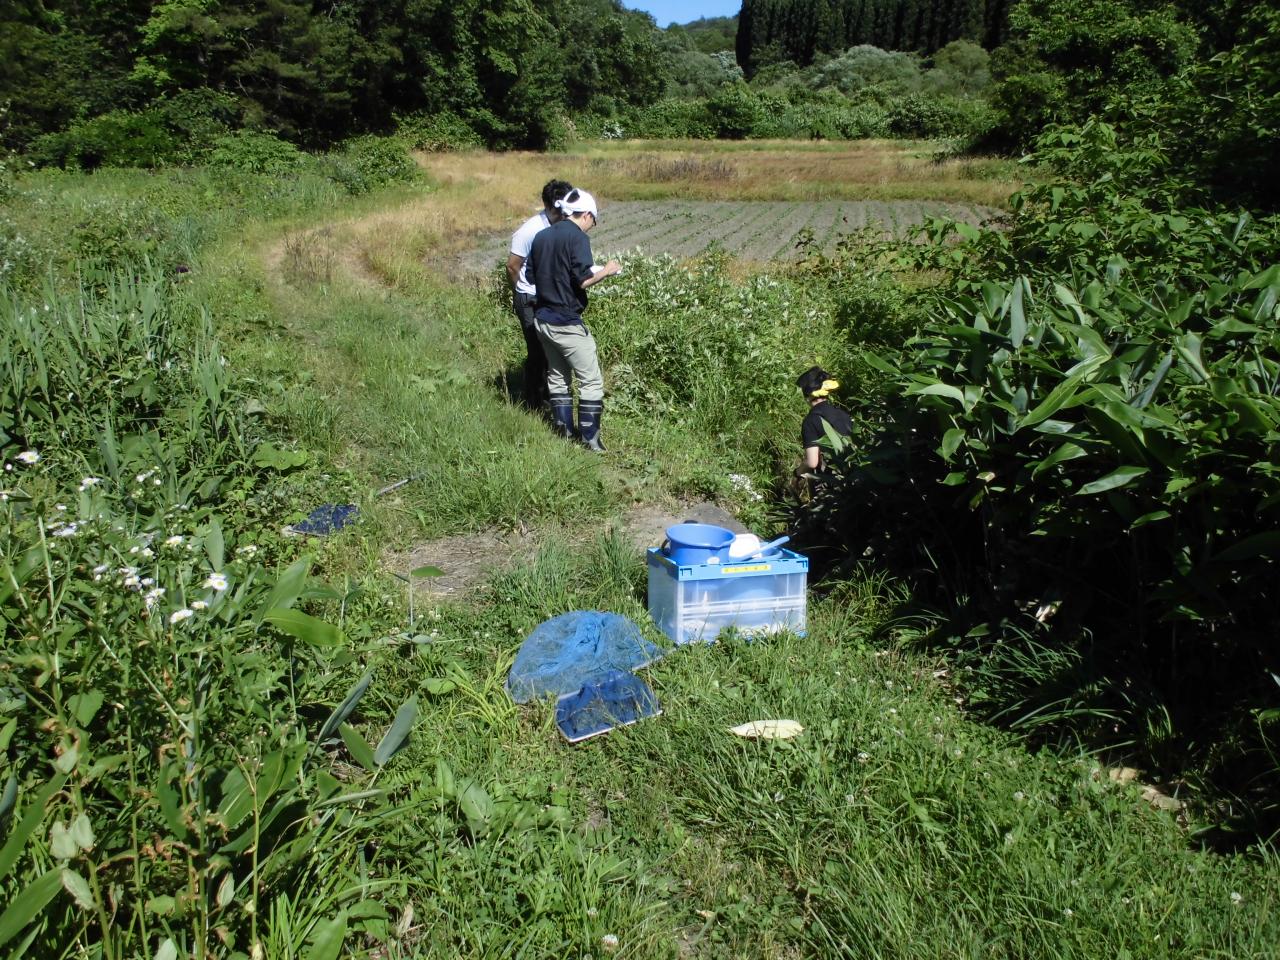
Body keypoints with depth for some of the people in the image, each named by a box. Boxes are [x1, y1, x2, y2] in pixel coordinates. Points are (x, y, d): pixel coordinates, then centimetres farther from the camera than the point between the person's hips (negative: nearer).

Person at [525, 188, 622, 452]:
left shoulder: (541, 237, 9)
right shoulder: (577, 237, -13)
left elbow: (531, 275, 15)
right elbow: (583, 281, -19)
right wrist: (606, 271, -2)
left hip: (542, 319, 8)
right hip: (567, 322, -8)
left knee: (557, 376, 18)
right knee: (591, 381, 2)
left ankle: (565, 429, 24)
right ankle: (590, 438, 3)